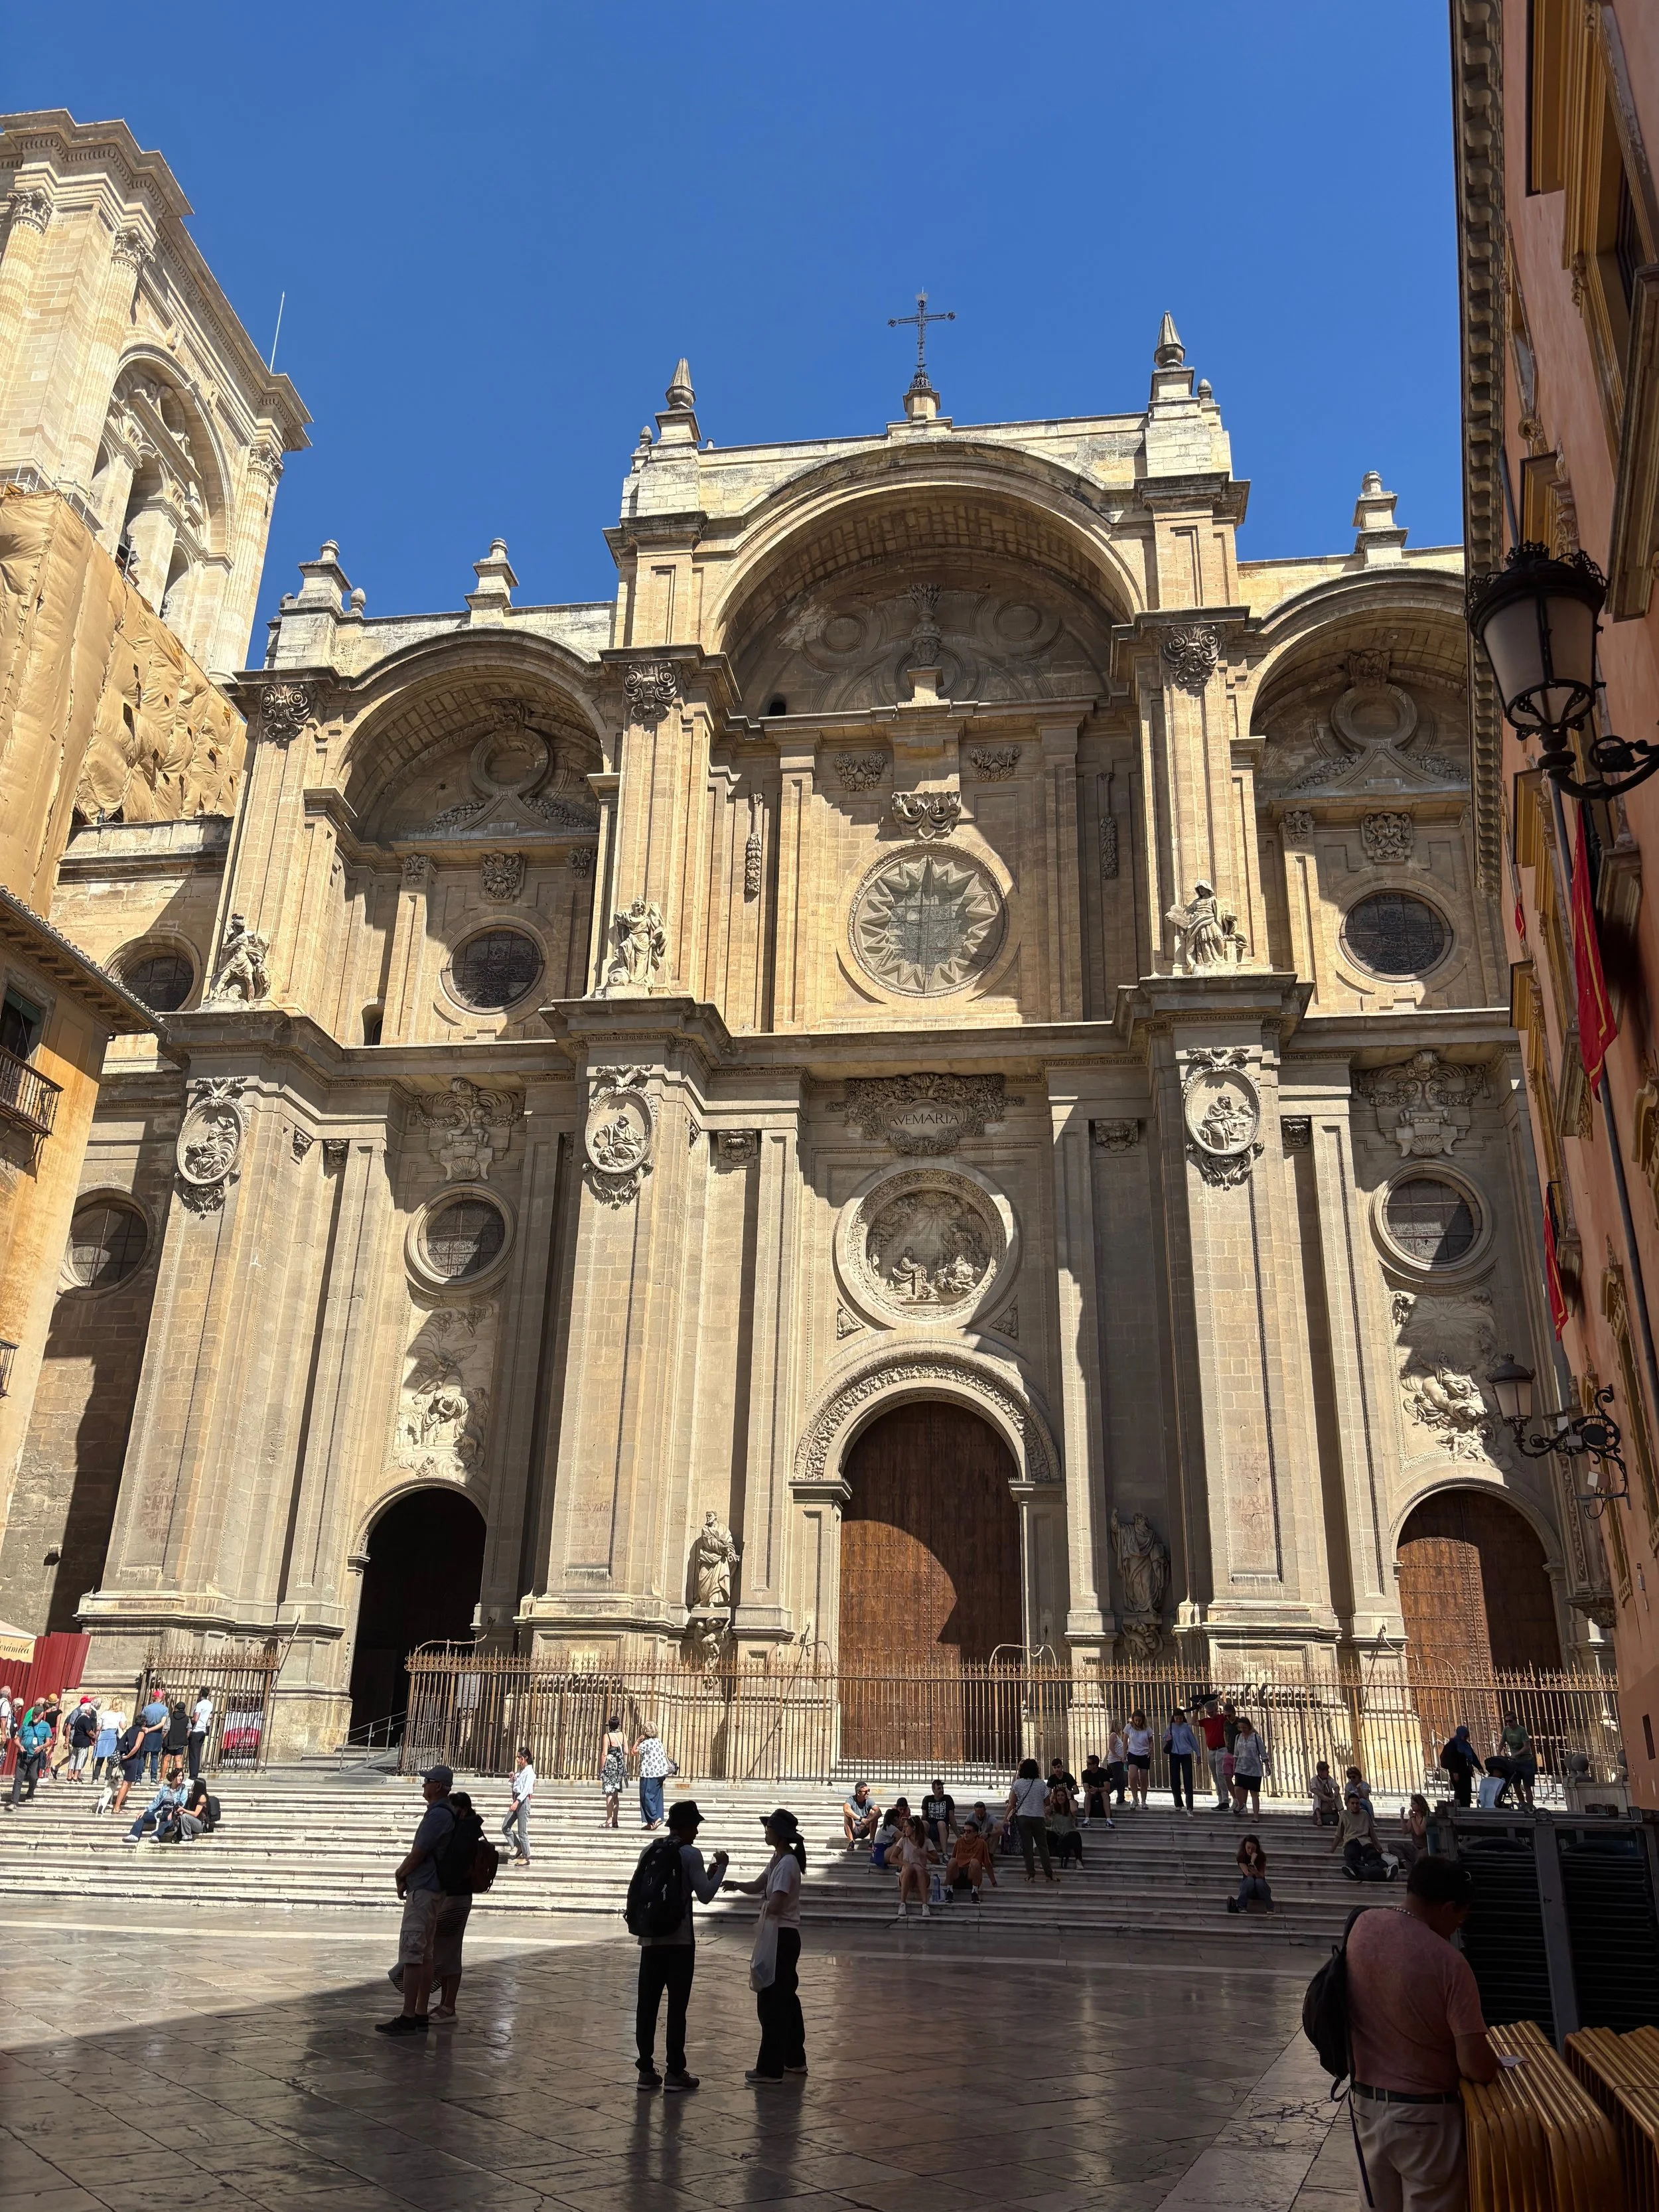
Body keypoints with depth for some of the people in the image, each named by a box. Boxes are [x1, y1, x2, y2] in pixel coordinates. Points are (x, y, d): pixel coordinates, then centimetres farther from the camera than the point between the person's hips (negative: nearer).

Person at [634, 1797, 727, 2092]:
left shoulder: (648, 1852, 8)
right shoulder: (691, 1855, -9)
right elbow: (705, 1895, -10)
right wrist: (721, 1867, 5)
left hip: (651, 1938, 5)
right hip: (679, 1940, -5)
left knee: (647, 2004, 8)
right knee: (677, 2007, 2)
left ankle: (646, 2070, 12)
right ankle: (675, 2072, 5)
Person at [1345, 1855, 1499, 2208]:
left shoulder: (1363, 1927, -5)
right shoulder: (1448, 1963, -22)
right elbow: (1477, 2067, -19)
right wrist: (1492, 2066, 1)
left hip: (1365, 2103, 5)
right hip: (1423, 2114, -5)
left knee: (1380, 2206, 21)